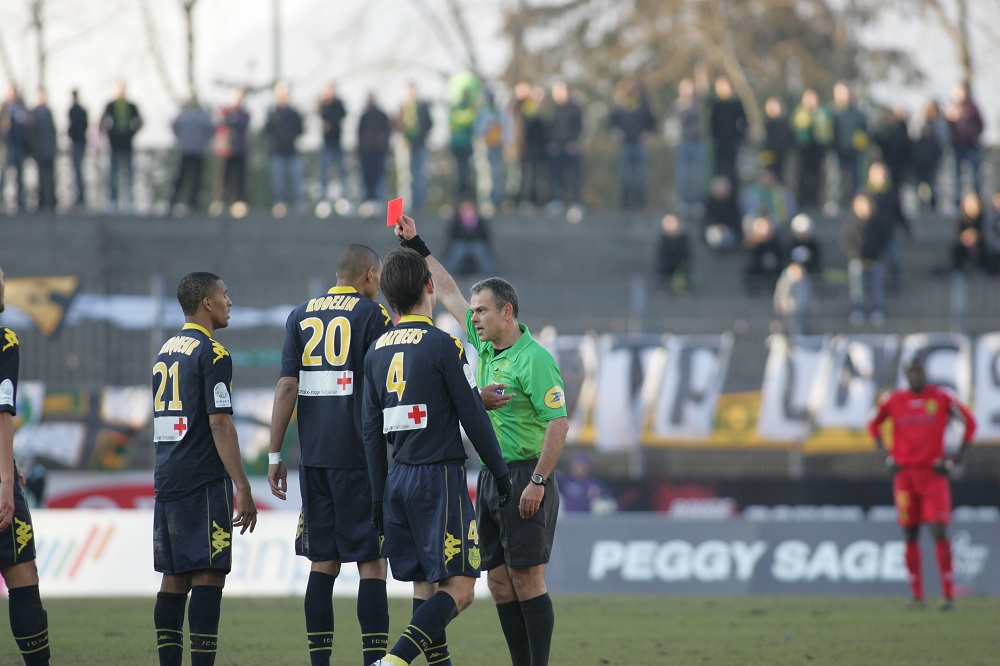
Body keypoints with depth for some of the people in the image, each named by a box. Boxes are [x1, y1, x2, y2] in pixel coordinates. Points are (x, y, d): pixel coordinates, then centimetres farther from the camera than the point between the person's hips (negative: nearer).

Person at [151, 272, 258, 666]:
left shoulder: (166, 351, 16)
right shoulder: (212, 354, -10)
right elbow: (220, 425, -16)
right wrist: (243, 489, -16)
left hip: (167, 480, 8)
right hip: (204, 481, -8)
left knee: (175, 576, 9)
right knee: (208, 575, -8)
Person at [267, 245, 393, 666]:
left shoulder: (301, 316, 10)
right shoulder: (372, 315, -3)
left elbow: (287, 386, 5)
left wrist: (275, 455, 6)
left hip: (313, 456, 5)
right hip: (358, 455, -5)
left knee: (323, 562, 9)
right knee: (371, 561, -2)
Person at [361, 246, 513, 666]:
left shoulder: (376, 352, 8)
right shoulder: (442, 345, -10)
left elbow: (372, 431, 11)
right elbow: (473, 418, -9)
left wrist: (378, 497, 15)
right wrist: (500, 473, 3)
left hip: (397, 478, 7)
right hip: (440, 477, -7)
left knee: (424, 587, 11)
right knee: (458, 588, -8)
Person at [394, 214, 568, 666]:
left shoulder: (534, 359, -14)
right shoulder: (485, 345, 10)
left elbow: (558, 423, -18)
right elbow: (448, 293, 21)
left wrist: (537, 482, -21)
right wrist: (416, 245, 19)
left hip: (525, 478, -8)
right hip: (490, 477, 9)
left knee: (527, 578, -8)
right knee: (499, 581, 7)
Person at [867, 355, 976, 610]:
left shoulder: (942, 397, -2)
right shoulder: (892, 400, 5)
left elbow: (969, 422, 6)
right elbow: (874, 425, 22)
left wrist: (956, 458, 0)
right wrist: (886, 455, 10)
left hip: (933, 472, -2)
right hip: (904, 474, 2)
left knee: (940, 531, -10)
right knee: (910, 534, 4)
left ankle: (948, 594, -7)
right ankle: (916, 595, 11)